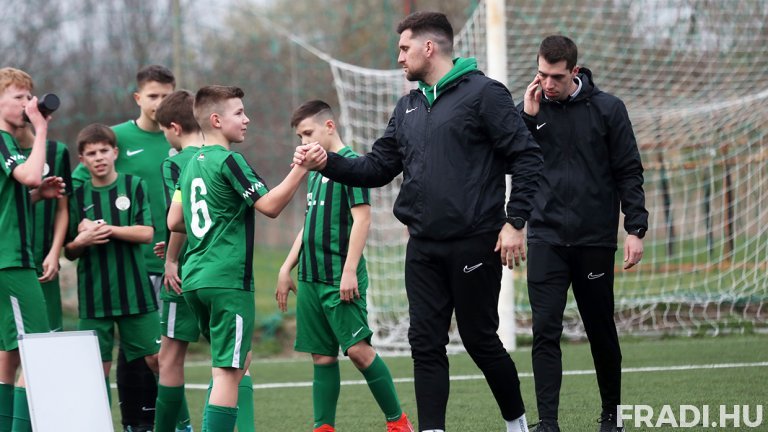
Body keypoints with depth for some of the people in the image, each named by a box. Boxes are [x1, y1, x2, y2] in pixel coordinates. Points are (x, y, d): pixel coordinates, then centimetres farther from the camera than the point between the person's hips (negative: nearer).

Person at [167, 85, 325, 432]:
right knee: (228, 369, -9)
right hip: (227, 279, -9)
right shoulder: (228, 161, -10)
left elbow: (174, 222, 18)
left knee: (240, 359, 20)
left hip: (195, 278, 9)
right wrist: (301, 169, -19)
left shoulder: (193, 164, 15)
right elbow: (270, 205, -17)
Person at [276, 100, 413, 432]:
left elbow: (362, 218, -14)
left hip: (339, 278, -8)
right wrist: (287, 269, 20)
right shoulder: (316, 171, 17)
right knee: (322, 357, 6)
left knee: (358, 349, -10)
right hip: (311, 278, 8)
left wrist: (349, 270, -20)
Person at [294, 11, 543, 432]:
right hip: (423, 247, 6)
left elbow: (526, 157, -10)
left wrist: (515, 221, -15)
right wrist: (326, 163, 0)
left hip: (474, 243, -6)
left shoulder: (483, 93, -7)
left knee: (480, 340, 3)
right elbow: (376, 168, 15)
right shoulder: (408, 107, 15)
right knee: (426, 343, 2)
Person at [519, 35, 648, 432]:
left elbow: (629, 172, 0)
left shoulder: (607, 109, -1)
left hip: (595, 240, -1)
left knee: (601, 331, 9)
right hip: (546, 238, 1)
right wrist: (529, 117, -10)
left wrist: (636, 229, -7)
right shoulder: (530, 109, 4)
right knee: (545, 330, -9)